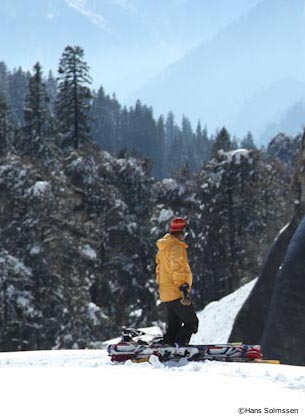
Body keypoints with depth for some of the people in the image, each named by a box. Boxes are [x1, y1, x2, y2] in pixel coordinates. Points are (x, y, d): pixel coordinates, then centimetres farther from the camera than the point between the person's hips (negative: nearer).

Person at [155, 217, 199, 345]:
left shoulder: (163, 247, 18)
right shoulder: (176, 247, -14)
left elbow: (159, 269, 24)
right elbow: (177, 269, -22)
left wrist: (161, 285, 29)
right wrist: (184, 288, -24)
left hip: (166, 295, 10)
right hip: (177, 293, -10)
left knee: (173, 326, 13)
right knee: (191, 322, -7)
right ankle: (178, 346, -19)